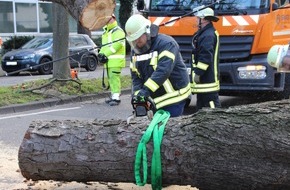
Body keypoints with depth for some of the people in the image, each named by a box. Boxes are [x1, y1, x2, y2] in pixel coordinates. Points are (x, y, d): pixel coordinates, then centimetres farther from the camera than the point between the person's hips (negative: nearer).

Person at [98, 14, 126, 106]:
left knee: (114, 77, -15)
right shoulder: (105, 33, 22)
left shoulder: (118, 31, -7)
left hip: (116, 59, -9)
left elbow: (117, 45, -19)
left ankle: (116, 97, -16)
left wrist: (106, 54, -21)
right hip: (108, 60, 9)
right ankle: (113, 96, 20)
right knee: (110, 78, 12)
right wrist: (101, 54, 1)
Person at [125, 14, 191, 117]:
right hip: (154, 99, 7)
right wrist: (137, 94, -13)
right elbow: (135, 76, 5)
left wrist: (146, 89, -36)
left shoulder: (166, 43, -16)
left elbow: (163, 70, -29)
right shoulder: (135, 50, 9)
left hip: (173, 97, -7)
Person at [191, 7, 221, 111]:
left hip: (207, 81, -11)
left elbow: (206, 57, -25)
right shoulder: (205, 33, 17)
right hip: (204, 79, 11)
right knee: (201, 104, 16)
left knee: (211, 105, -9)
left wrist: (197, 73, -21)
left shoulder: (208, 35, -18)